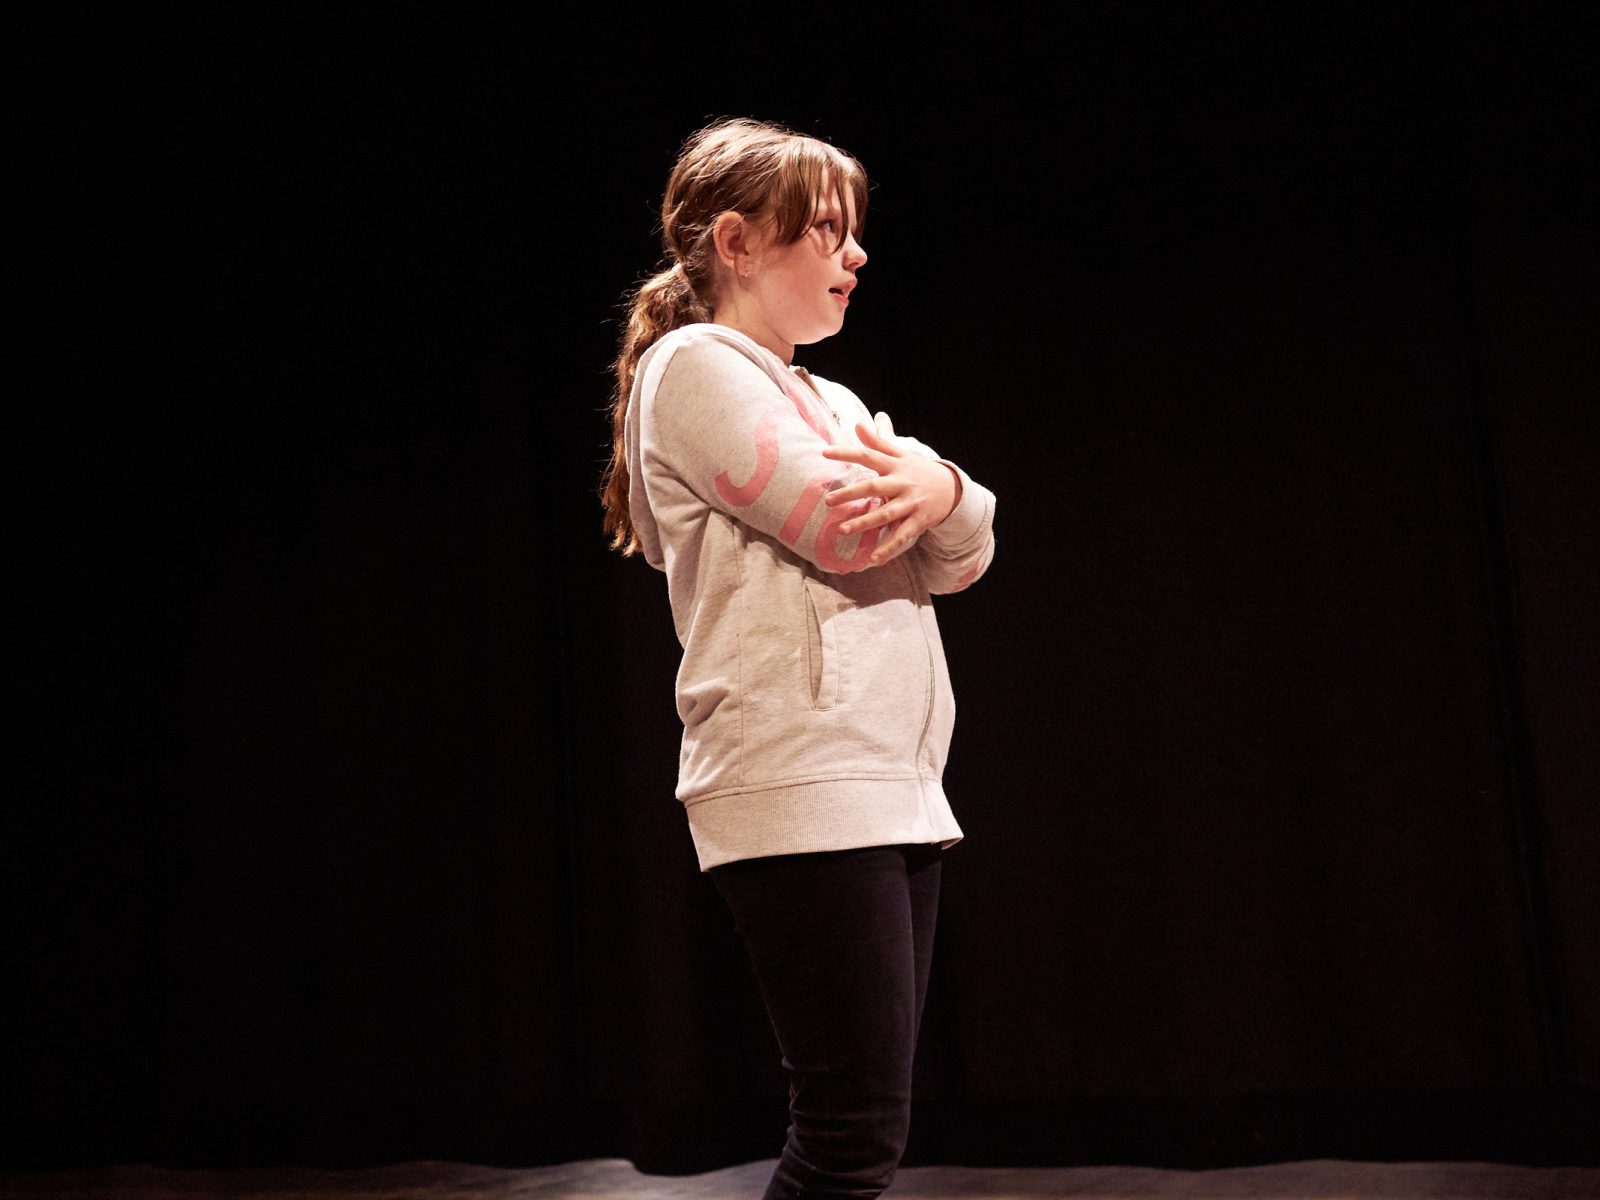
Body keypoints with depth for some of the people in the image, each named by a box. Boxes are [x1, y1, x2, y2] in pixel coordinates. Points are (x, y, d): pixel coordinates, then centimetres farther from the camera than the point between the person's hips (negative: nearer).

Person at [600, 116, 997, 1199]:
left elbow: (963, 558, 11)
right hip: (801, 788, -9)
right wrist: (924, 477, 6)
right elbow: (845, 530, -15)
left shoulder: (832, 402, 23)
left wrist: (940, 491, -11)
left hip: (898, 787, 9)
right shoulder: (693, 365, -3)